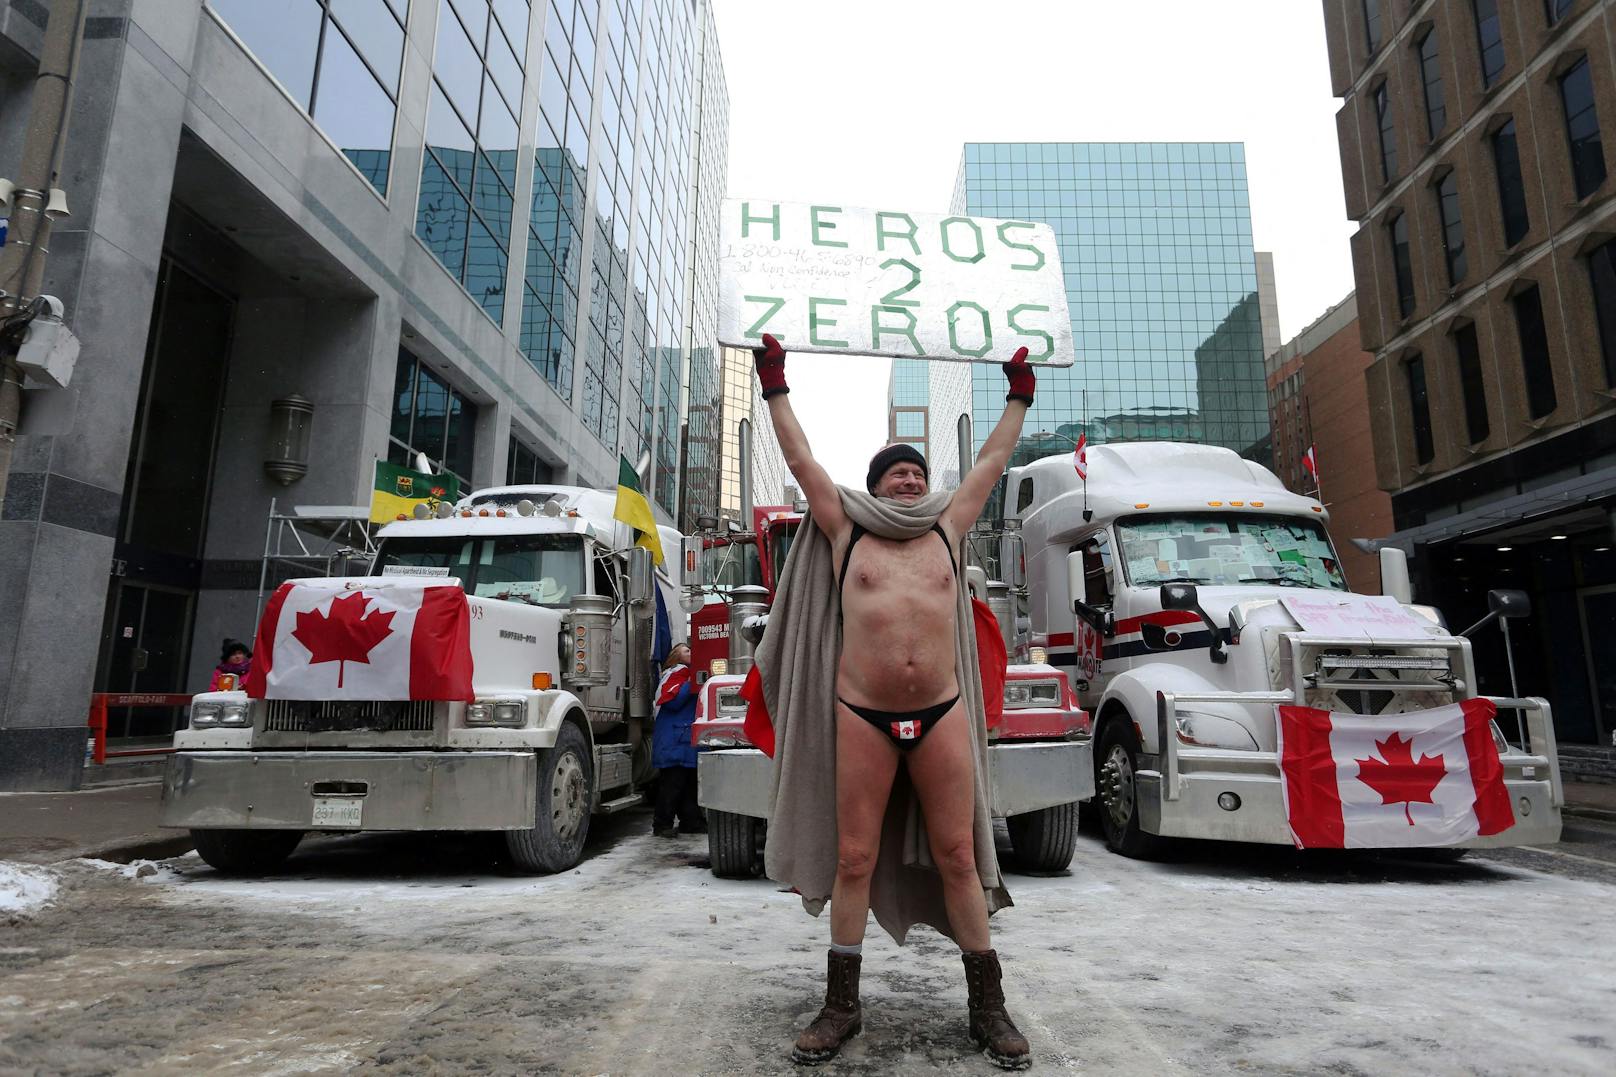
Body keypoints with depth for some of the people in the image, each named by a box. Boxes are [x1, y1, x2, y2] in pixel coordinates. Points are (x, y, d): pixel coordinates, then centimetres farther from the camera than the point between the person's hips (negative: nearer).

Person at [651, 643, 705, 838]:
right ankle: (662, 824, 1)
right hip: (675, 740, -9)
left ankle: (691, 822, 18)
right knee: (672, 782, -6)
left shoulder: (690, 674, 21)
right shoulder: (677, 673, -7)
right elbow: (673, 701, -20)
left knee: (690, 781, 11)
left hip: (689, 740, 9)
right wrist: (691, 685, -23)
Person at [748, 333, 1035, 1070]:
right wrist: (775, 388, 19)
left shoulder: (948, 530, 14)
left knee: (958, 857, 6)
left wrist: (1019, 396, 31)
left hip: (942, 714, 1)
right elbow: (801, 461, 13)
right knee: (853, 858, 5)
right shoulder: (845, 533, 9)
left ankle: (987, 1007, 18)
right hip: (862, 715, -1)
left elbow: (991, 462, 23)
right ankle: (842, 1006, 18)